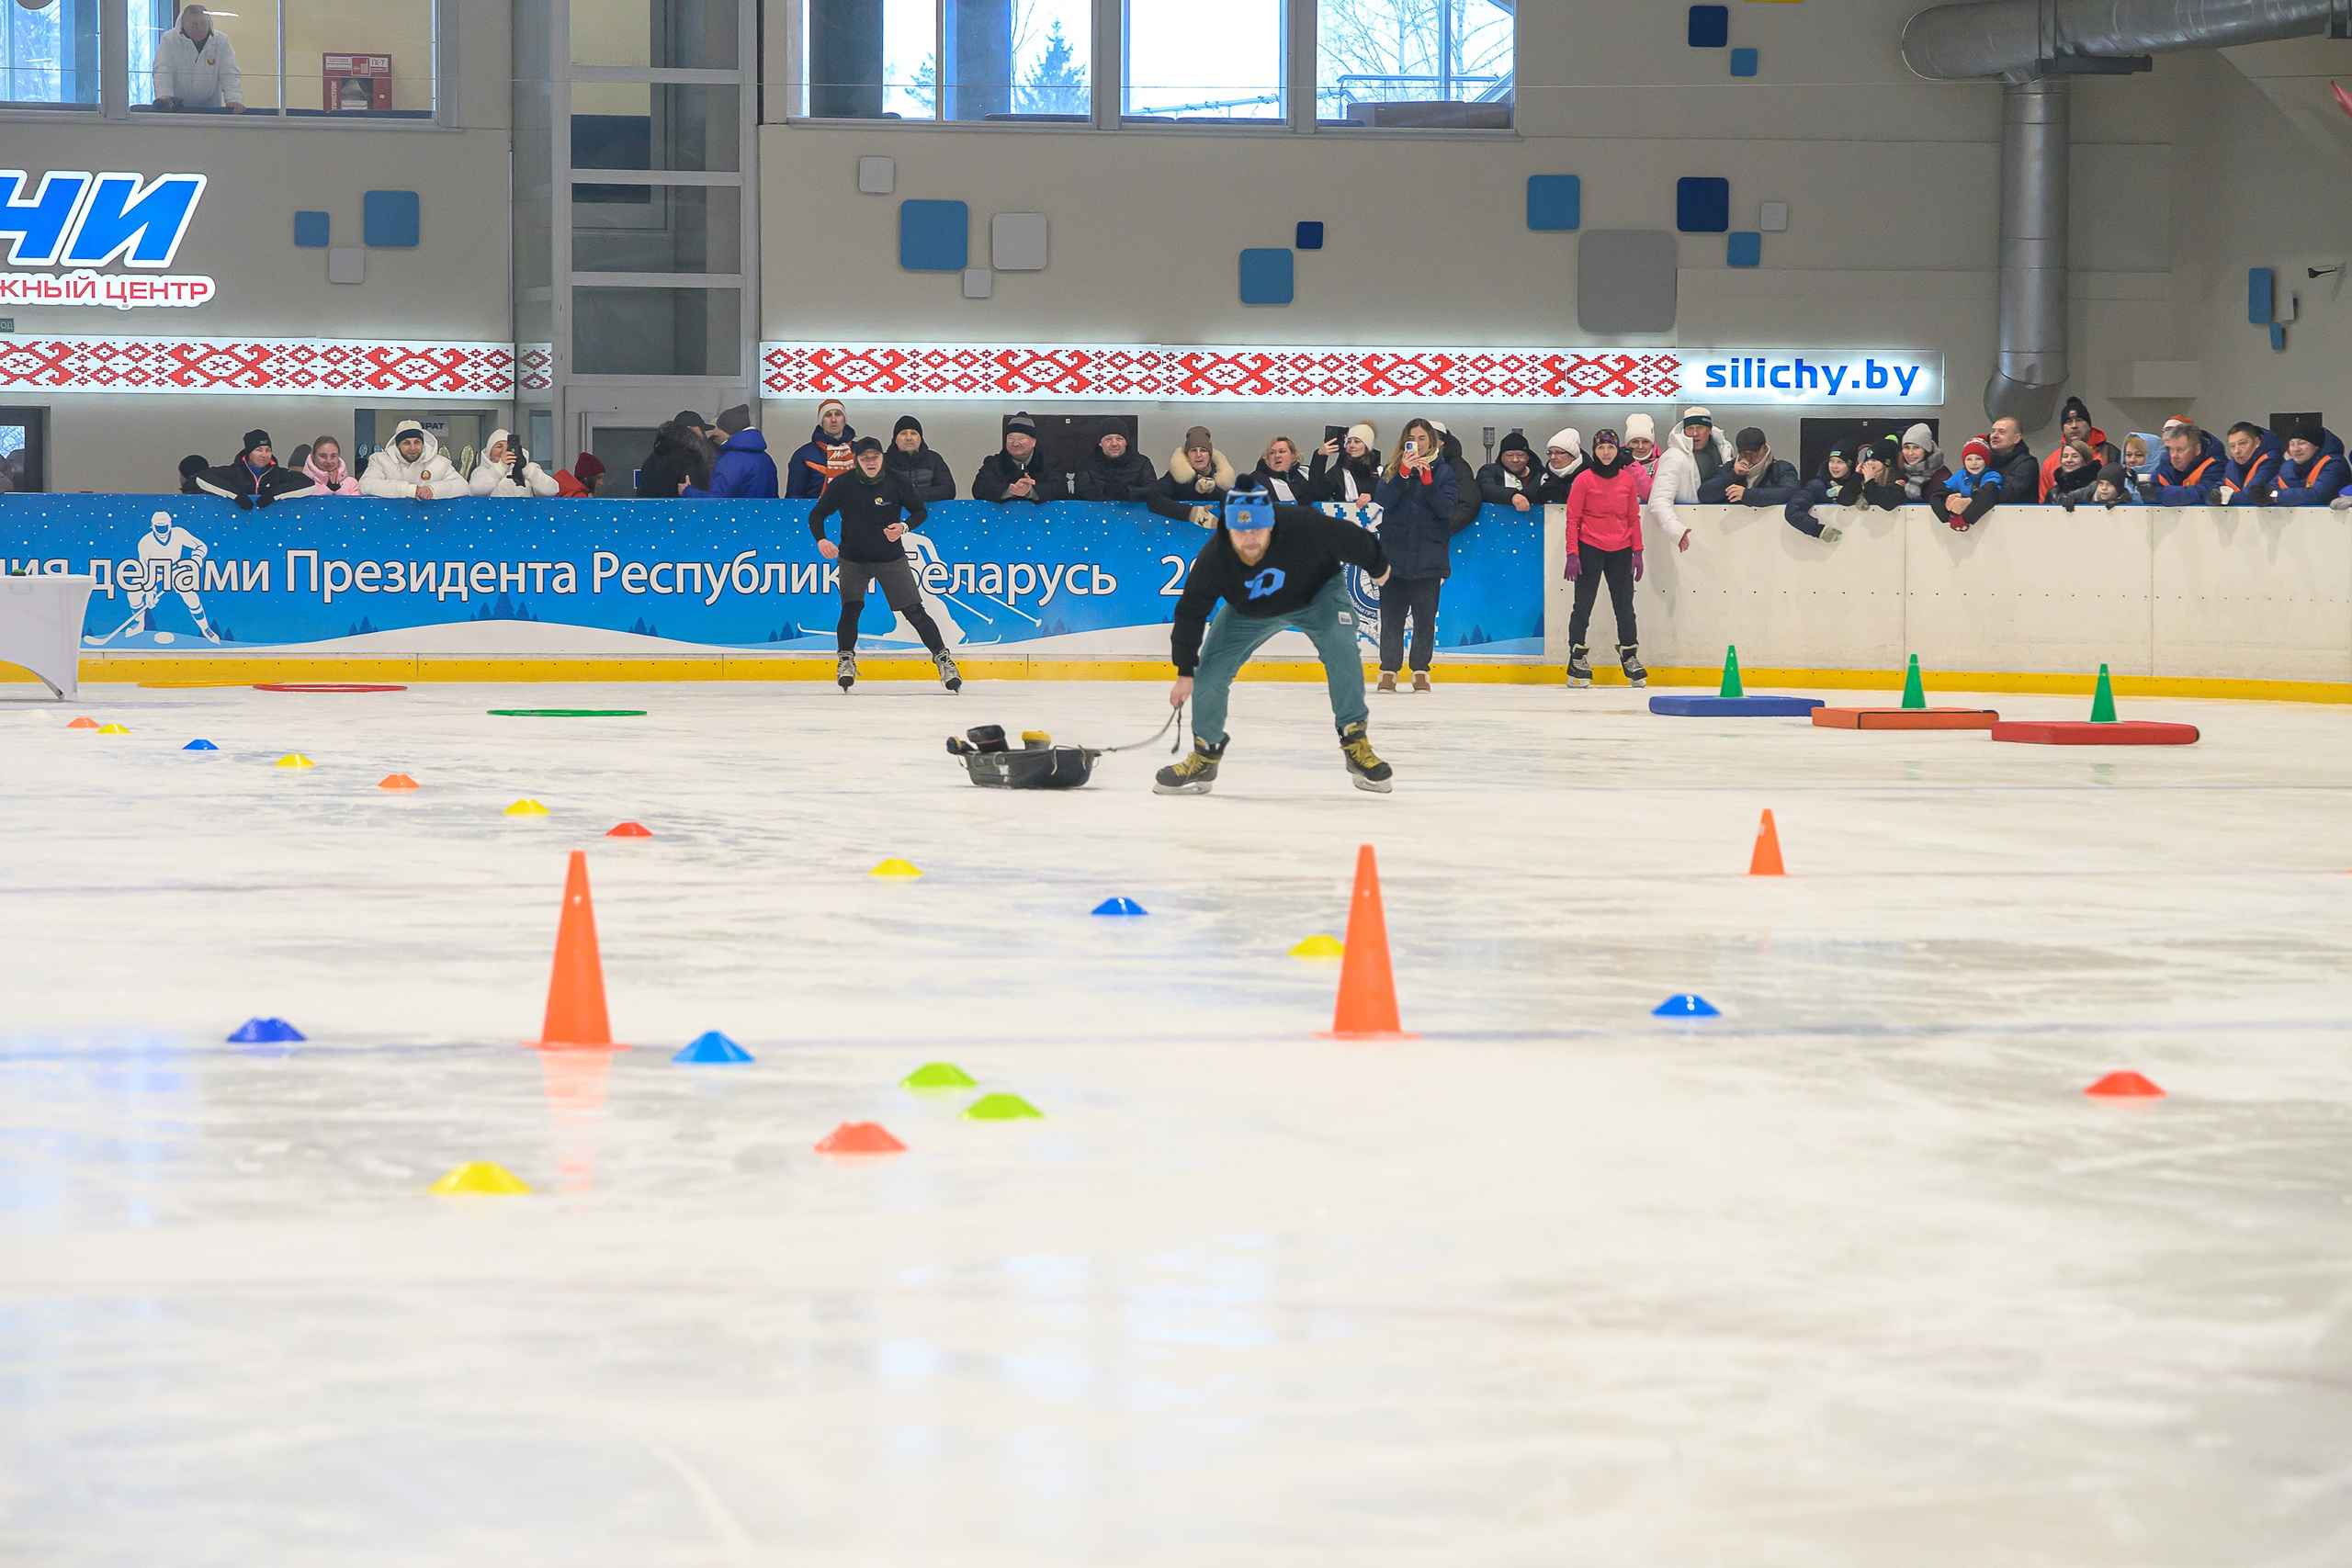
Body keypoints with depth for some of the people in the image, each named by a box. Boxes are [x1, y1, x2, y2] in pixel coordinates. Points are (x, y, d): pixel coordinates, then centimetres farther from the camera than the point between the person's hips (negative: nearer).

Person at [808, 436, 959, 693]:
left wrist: (904, 527, -23)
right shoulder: (842, 484, -11)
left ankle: (943, 659, 6)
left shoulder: (895, 482, -12)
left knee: (914, 611, -3)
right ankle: (846, 661, -2)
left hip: (891, 558, 0)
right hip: (853, 558, 0)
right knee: (851, 607, -17)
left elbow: (920, 511, -2)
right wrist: (821, 540, -24)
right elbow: (816, 514, -5)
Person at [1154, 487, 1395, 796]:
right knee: (1210, 670, -7)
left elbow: (1351, 539, -18)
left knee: (1340, 649, -26)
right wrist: (1184, 672, -18)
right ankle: (1205, 757, 14)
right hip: (1249, 611, 2)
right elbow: (1191, 611, -20)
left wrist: (1377, 567, 1)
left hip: (1317, 593, -2)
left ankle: (1356, 744, -13)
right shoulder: (1213, 559, -32)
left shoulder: (1305, 527, -38)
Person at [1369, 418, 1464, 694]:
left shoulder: (1444, 471, 6)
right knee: (1391, 615, 0)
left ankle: (1421, 671, 8)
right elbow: (1383, 500, -7)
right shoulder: (1394, 468, 9)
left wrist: (1426, 478, -19)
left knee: (1425, 616, 0)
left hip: (1429, 555, -1)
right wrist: (1403, 472, -19)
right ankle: (1389, 670, 6)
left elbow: (1447, 508, -7)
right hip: (1394, 553, 1)